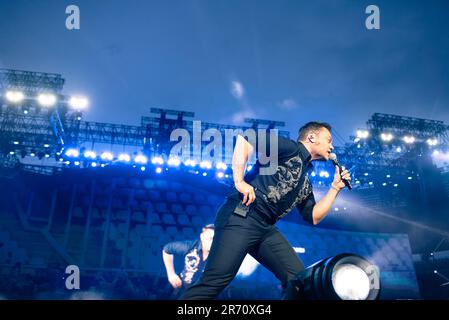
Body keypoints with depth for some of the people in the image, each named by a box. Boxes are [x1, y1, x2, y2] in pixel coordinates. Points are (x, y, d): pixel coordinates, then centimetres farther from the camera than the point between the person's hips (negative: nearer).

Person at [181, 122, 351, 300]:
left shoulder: (305, 184, 26)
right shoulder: (291, 148, 1)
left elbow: (313, 217, 25)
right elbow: (245, 138, -10)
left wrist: (335, 187, 24)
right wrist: (239, 181, -18)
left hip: (266, 229, 9)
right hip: (241, 218, -9)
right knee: (214, 282, -14)